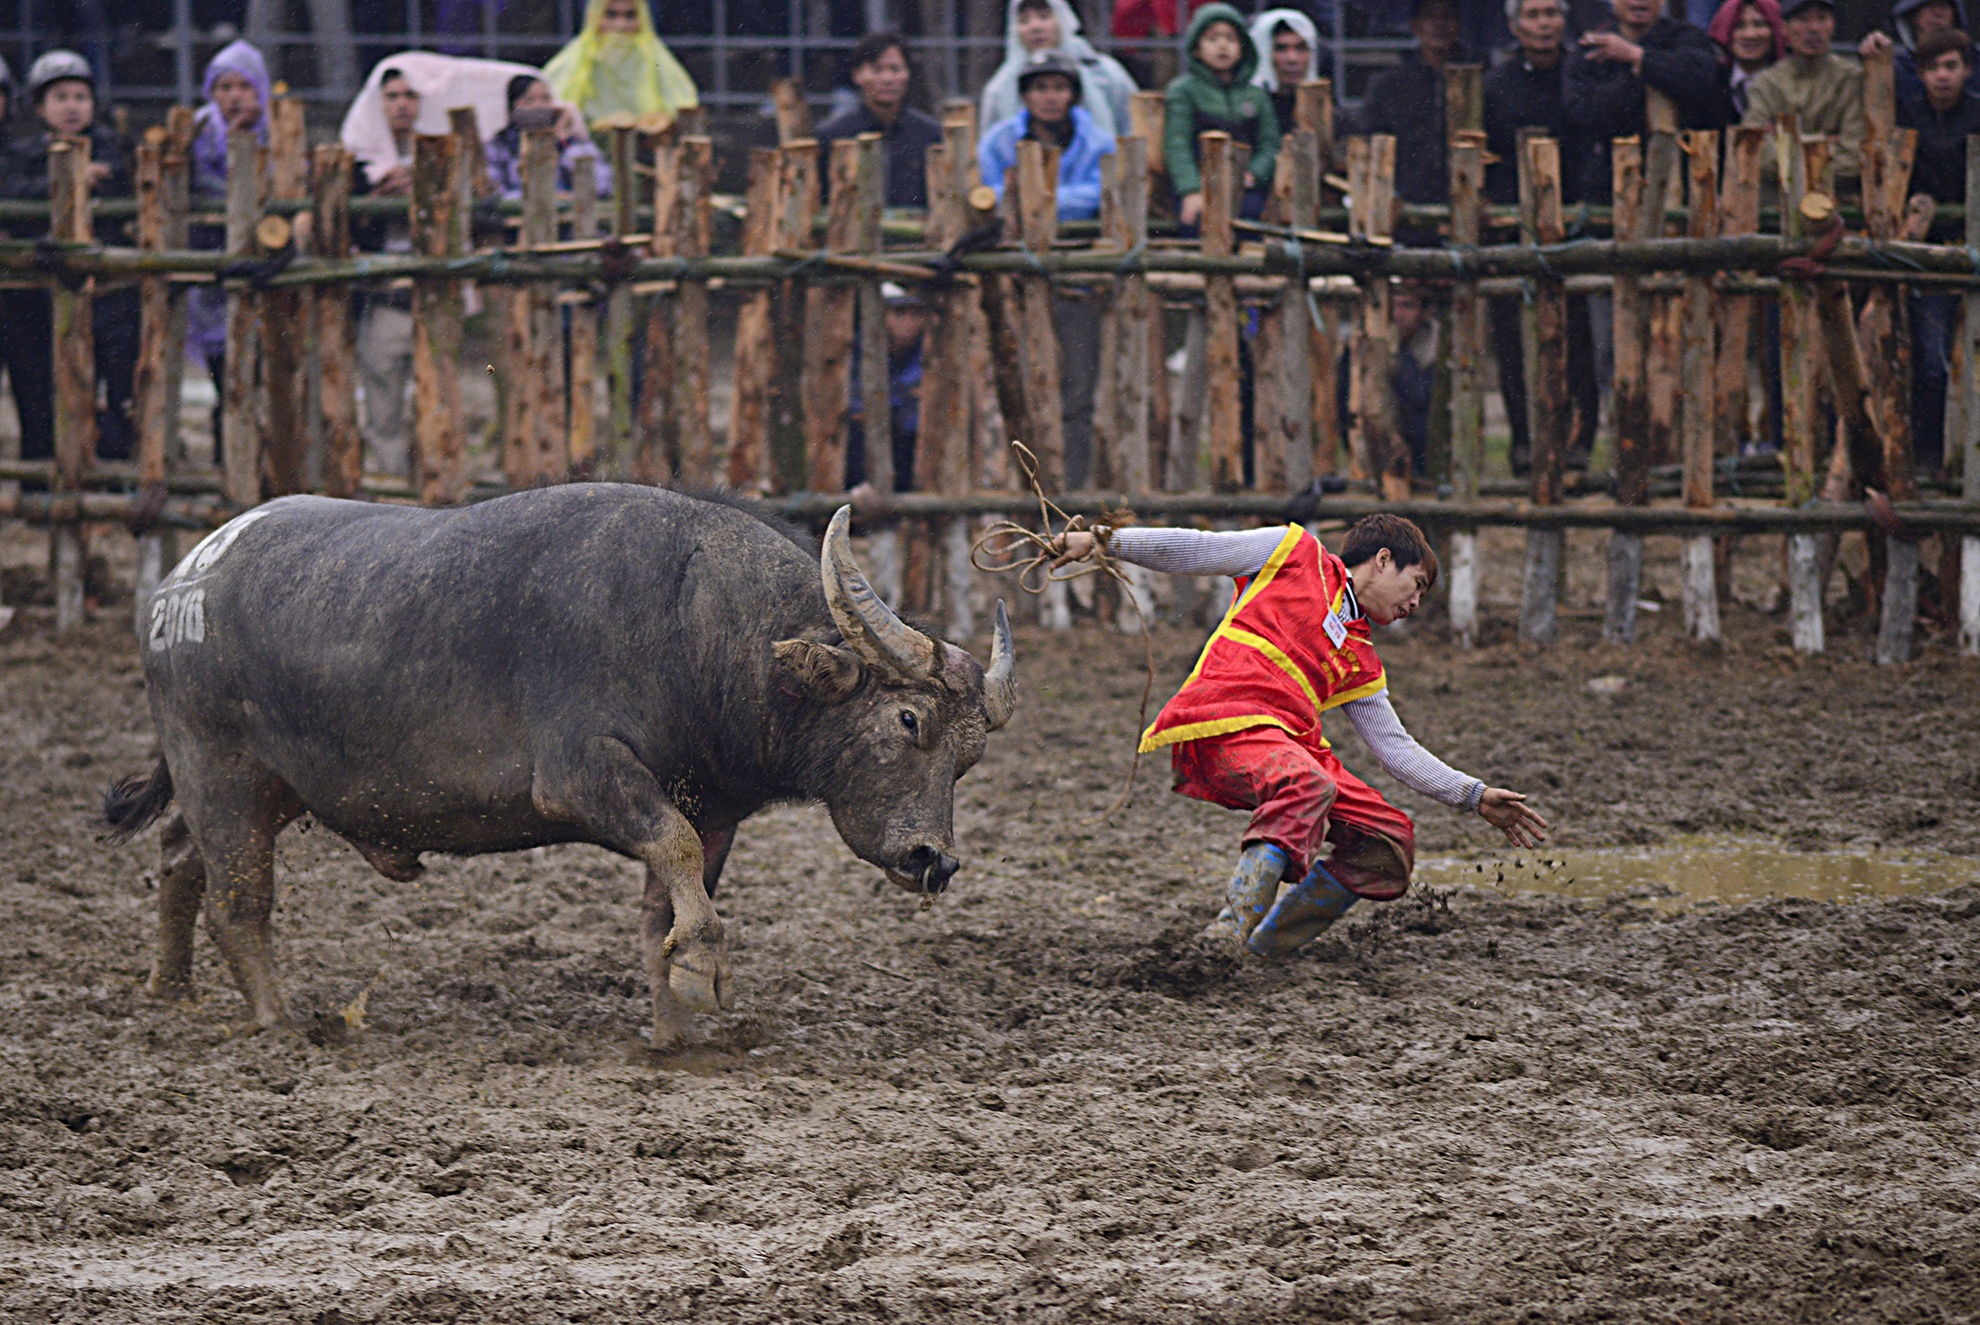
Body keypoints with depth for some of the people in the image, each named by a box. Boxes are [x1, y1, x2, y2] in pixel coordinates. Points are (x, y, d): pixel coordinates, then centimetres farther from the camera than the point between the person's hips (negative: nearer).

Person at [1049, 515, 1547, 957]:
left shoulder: (1361, 665, 28)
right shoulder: (1296, 554, 15)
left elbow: (1396, 749, 29)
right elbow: (1190, 551, 13)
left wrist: (1475, 796, 23)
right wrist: (1104, 540, 4)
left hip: (1287, 744, 7)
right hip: (1221, 723, -7)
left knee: (1389, 841, -2)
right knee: (1308, 786, -36)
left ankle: (1262, 950, -1)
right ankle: (1229, 933, -46)